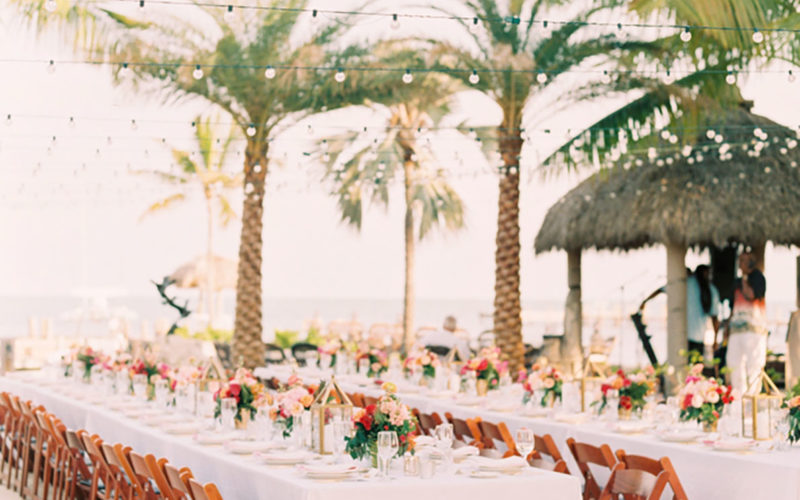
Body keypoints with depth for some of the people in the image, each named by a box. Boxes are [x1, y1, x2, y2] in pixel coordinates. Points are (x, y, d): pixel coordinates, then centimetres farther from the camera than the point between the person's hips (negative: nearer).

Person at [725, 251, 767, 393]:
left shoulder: (758, 277, 0)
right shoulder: (738, 281, 21)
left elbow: (750, 296, -17)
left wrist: (744, 278, -8)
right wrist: (728, 325, 19)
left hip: (754, 327, -7)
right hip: (737, 327, 7)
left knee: (754, 363, -10)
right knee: (734, 363, 3)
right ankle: (739, 396, 7)